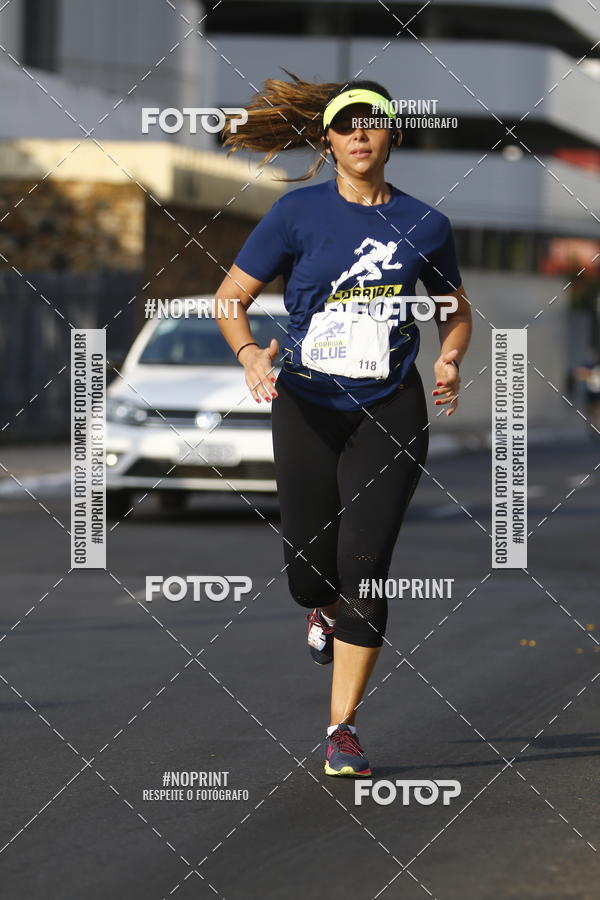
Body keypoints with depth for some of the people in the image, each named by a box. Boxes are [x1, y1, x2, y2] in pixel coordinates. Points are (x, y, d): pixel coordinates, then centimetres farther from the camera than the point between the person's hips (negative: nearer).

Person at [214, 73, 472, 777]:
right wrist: (250, 355, -20)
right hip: (306, 408, 0)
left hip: (391, 411, 0)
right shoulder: (299, 213, -4)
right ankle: (325, 612, 45)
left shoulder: (424, 224, 2)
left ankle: (342, 727, -3)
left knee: (363, 564, -11)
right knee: (308, 572, 5)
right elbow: (231, 297, -1)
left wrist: (449, 360, -5)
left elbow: (456, 313, 16)